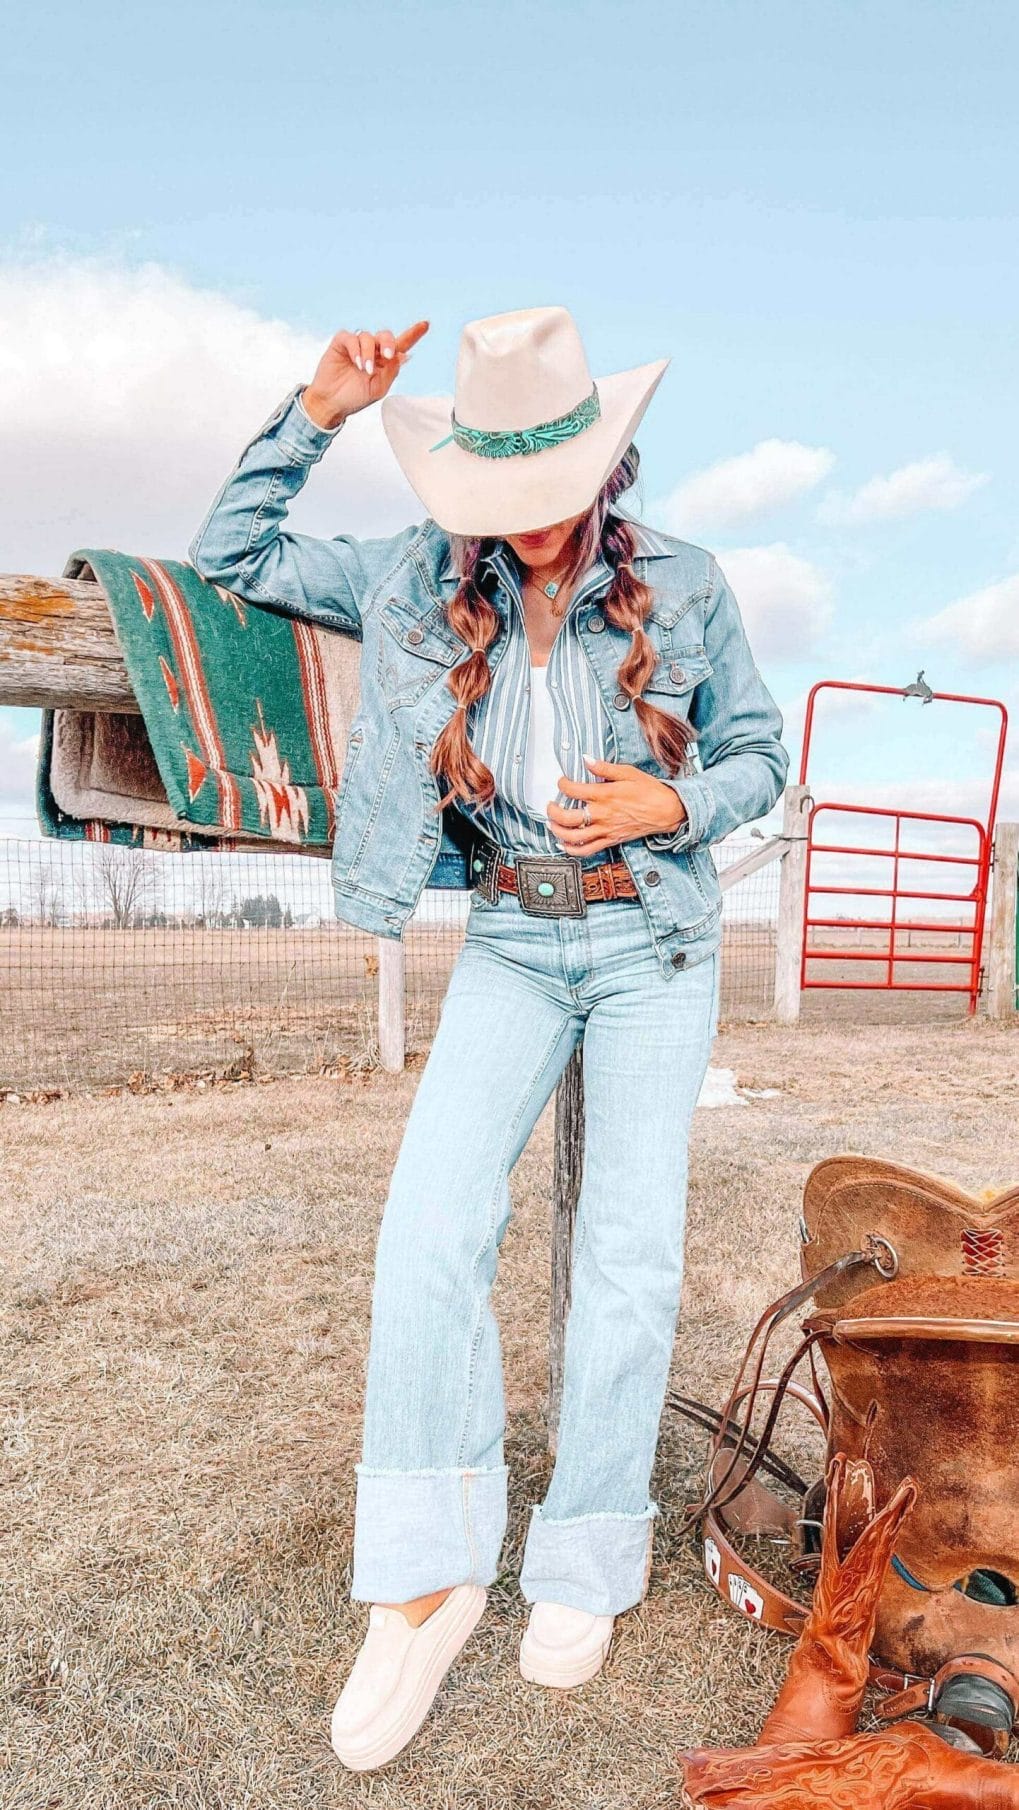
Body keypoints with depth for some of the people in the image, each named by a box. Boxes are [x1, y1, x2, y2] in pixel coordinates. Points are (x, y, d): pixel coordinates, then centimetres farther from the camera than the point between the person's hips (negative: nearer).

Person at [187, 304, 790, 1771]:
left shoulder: (682, 586, -4)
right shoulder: (418, 580, 0)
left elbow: (763, 757, 5)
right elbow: (230, 558, 7)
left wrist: (670, 804, -15)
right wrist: (315, 412, -3)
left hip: (656, 947, 0)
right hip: (510, 945, 1)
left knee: (630, 1250, -4)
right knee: (429, 1224, -15)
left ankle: (589, 1557, 18)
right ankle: (425, 1577, 2)